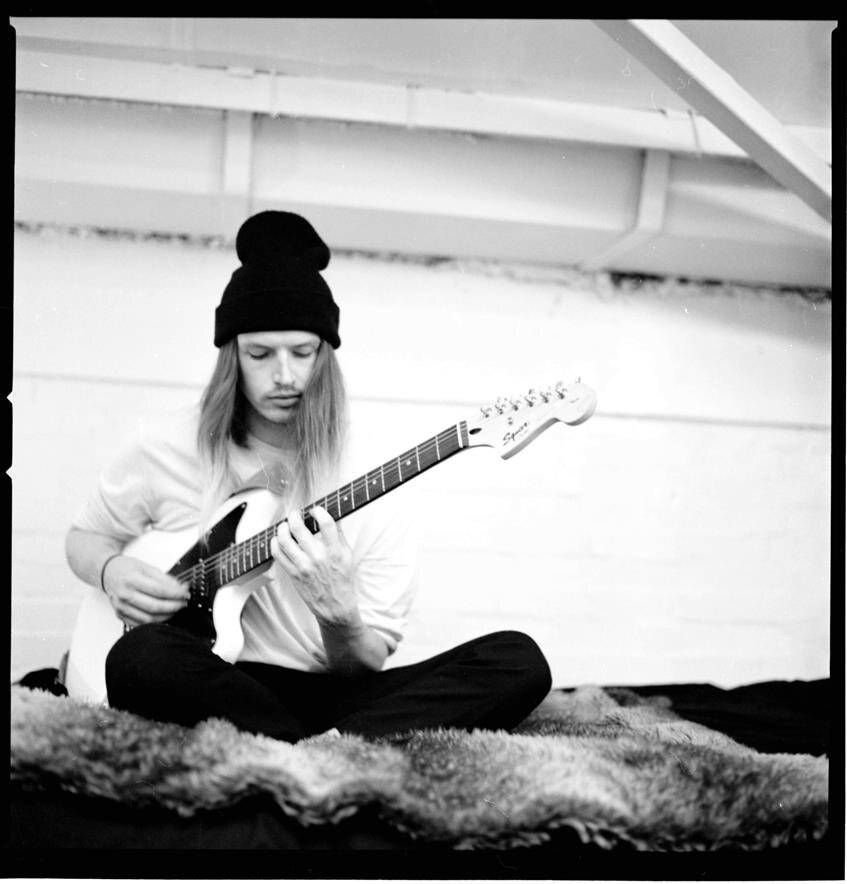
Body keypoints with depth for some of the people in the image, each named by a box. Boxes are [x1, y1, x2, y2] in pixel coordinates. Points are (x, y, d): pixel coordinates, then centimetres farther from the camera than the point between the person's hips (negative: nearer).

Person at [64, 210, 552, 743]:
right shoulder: (170, 447, 3)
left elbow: (368, 668, 0)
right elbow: (85, 537, 20)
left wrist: (339, 614, -23)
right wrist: (112, 570, -4)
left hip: (330, 697, 1)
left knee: (518, 661, -20)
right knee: (144, 655, -37)